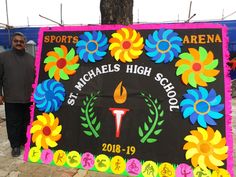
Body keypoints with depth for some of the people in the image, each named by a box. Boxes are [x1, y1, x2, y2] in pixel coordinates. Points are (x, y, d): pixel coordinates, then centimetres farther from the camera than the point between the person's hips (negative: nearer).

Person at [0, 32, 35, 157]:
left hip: (29, 98, 2)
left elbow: (36, 77, 13)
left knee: (26, 122, 13)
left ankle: (25, 141, 31)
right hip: (11, 98, -2)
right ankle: (15, 145, 19)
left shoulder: (31, 59, 10)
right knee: (13, 123, 5)